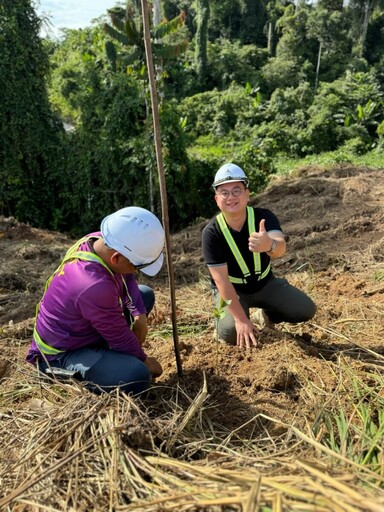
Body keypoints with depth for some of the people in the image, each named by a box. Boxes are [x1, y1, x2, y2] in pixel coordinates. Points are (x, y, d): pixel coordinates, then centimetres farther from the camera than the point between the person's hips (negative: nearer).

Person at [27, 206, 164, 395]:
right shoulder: (95, 287, -39)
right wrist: (145, 360, -5)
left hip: (82, 327, 9)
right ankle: (73, 375, -3)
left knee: (146, 294, 11)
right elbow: (120, 336, -23)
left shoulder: (100, 240, -16)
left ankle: (102, 353, 12)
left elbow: (127, 279, 3)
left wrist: (139, 315, -10)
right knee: (137, 377, -29)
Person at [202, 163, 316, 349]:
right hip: (231, 289, -2)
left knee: (306, 310, -10)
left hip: (265, 283, 2)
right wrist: (241, 319, -28)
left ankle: (267, 315, 19)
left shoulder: (263, 216, -20)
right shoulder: (212, 232, -24)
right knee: (230, 332, -26)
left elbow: (281, 247, -41)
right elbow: (221, 280, -24)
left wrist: (270, 244, -67)